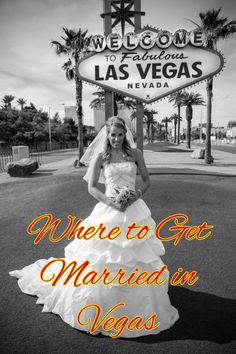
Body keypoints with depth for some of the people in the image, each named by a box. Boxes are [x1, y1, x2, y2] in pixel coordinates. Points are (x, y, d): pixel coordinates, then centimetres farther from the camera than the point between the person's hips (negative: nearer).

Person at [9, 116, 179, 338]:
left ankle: (138, 304, 35)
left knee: (137, 261, 11)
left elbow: (146, 181, 7)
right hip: (109, 212, -2)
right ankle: (100, 306, 31)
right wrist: (110, 201, -17)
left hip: (135, 212, 2)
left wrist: (136, 195, -12)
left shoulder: (135, 153, 3)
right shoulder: (100, 156, -1)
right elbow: (91, 187, -4)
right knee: (102, 260, 5)